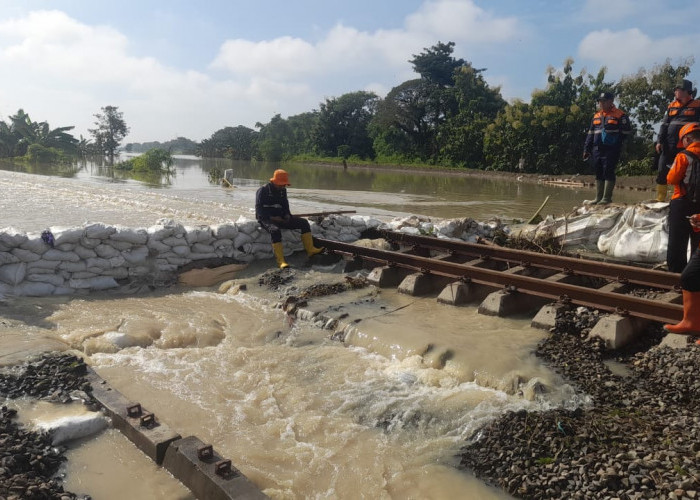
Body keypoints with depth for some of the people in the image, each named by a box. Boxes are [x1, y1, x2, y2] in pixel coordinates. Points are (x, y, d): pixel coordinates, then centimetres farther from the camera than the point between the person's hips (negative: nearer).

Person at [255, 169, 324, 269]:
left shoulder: (282, 190, 13)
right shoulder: (263, 190, -8)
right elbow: (259, 209, -12)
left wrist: (287, 215, 1)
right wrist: (272, 217, -22)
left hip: (280, 218, 7)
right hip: (266, 219, -7)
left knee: (304, 223, -4)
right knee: (275, 230, -41)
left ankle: (310, 250, -5)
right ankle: (280, 261, -42)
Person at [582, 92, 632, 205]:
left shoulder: (619, 115, -1)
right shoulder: (596, 116, 17)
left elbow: (626, 132, -2)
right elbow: (590, 134, 19)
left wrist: (617, 144, -7)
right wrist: (587, 149, 13)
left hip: (611, 150, -6)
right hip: (597, 149, 6)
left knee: (608, 173, -7)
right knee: (598, 173, 8)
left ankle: (607, 198, -3)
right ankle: (598, 198, 14)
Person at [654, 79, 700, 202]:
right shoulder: (672, 106, 10)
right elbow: (664, 124, 10)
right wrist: (659, 141, 1)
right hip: (669, 144, 4)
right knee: (662, 172, 3)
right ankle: (660, 199, 11)